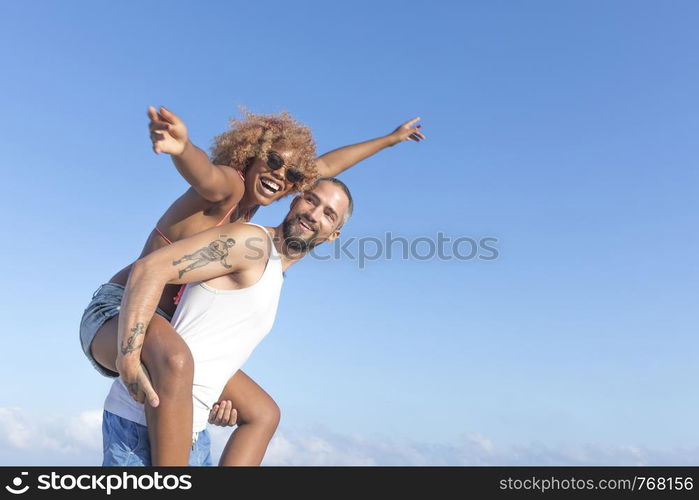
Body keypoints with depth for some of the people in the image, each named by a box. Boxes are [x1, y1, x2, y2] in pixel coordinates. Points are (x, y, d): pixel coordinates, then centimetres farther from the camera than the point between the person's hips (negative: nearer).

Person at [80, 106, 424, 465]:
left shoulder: (248, 201, 9)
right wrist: (181, 147, -66)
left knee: (263, 413, 7)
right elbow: (203, 173, -42)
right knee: (175, 363, -44)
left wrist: (389, 139, 29)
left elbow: (324, 166, 19)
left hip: (169, 330, 9)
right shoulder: (228, 184, -15)